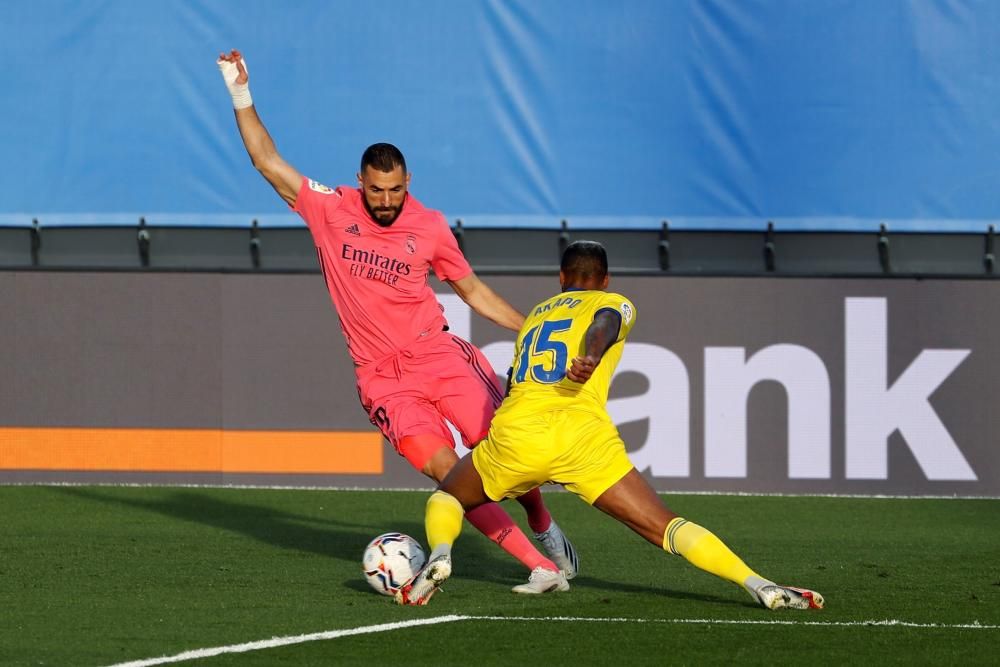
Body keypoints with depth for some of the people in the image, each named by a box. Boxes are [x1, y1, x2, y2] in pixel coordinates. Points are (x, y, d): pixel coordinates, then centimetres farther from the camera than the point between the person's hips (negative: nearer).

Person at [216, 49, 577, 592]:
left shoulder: (429, 226, 2)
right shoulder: (330, 210, -1)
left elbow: (472, 290, 13)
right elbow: (268, 163, 1)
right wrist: (242, 97, -6)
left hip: (436, 354, 1)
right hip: (382, 377, -1)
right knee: (445, 470, -17)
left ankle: (546, 532, 19)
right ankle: (538, 566, -15)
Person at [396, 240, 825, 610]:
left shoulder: (536, 314, 33)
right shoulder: (614, 304, 20)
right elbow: (604, 324, -6)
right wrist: (591, 356, -27)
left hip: (515, 430, 3)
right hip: (584, 436, -2)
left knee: (446, 498, 27)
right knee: (668, 529, 1)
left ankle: (439, 556, -3)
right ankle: (758, 585, -15)